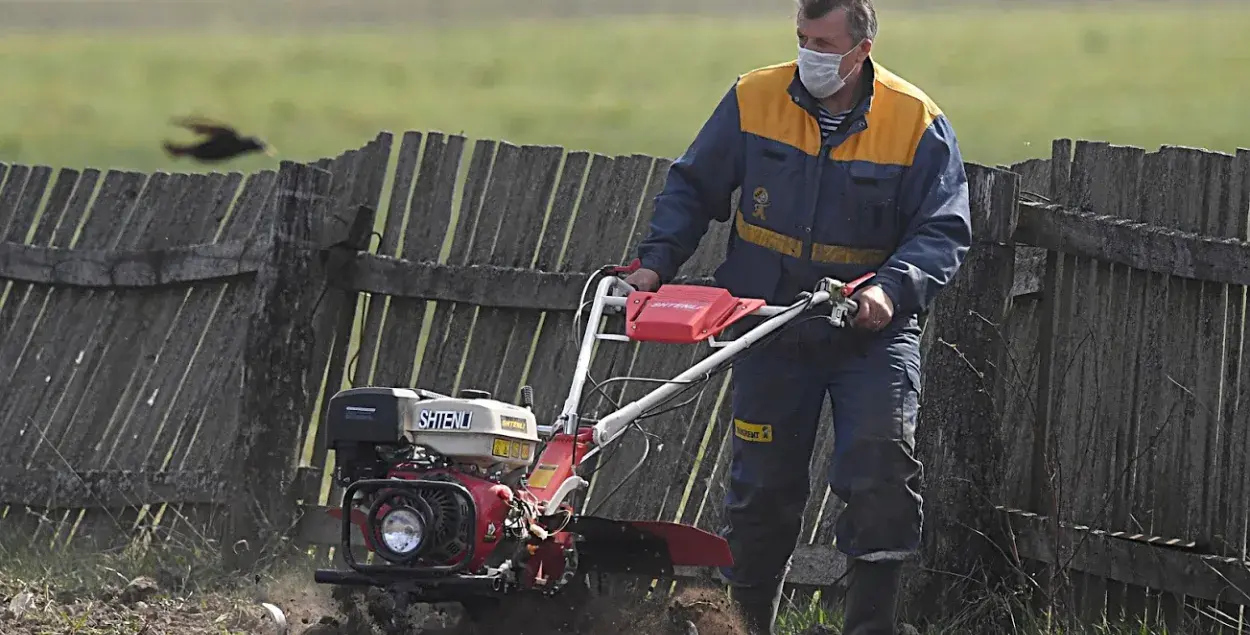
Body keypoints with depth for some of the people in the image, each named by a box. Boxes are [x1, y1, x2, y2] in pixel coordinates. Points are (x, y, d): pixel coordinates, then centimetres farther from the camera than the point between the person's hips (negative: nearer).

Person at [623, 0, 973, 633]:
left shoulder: (916, 122, -9)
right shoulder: (754, 100, -3)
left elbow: (943, 232, -9)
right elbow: (691, 189, 8)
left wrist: (893, 288, -25)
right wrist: (657, 261, -6)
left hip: (872, 336, -2)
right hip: (773, 332, 2)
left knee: (883, 485, -14)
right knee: (762, 491, 10)